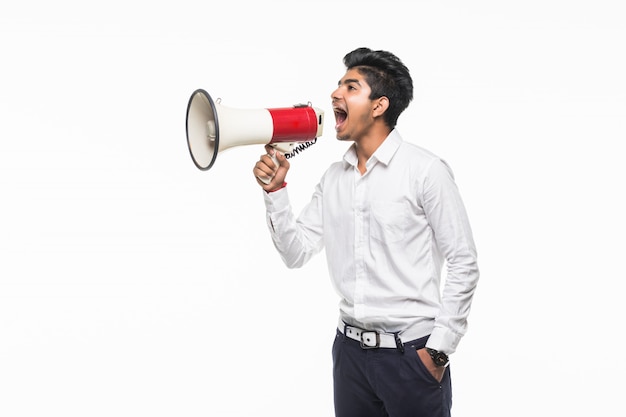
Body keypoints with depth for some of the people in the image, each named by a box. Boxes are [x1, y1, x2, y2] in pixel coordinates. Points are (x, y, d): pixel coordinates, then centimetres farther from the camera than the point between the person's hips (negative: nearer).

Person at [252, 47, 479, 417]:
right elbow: (297, 253, 6)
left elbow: (463, 264, -10)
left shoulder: (425, 170, -11)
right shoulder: (333, 178, 6)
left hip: (412, 353, -5)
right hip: (350, 349, 5)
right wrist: (275, 190, -6)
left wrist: (439, 350, -12)